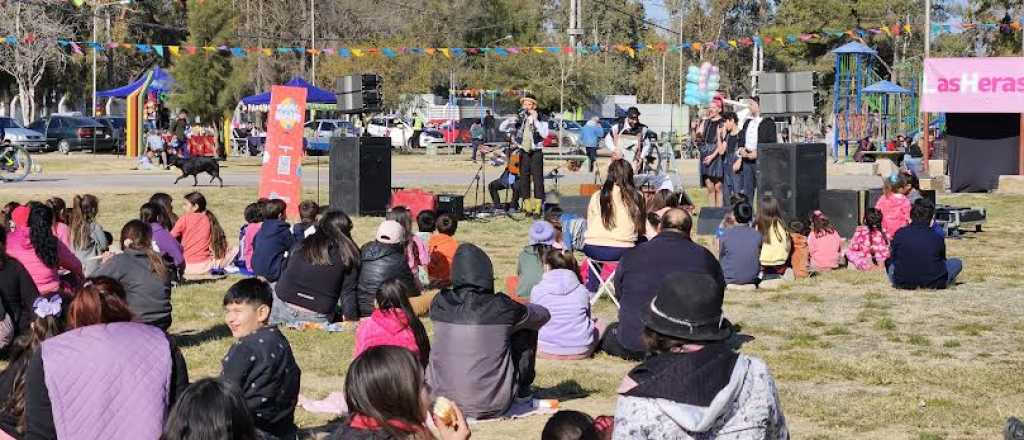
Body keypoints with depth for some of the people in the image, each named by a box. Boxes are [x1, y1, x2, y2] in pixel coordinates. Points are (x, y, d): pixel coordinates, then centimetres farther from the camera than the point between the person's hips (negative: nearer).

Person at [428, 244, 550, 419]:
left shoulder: (439, 304, -5)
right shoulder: (502, 308, -11)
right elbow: (543, 314, 9)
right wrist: (518, 310, 30)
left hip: (442, 399, 2)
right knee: (526, 328, 13)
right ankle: (523, 389, 29)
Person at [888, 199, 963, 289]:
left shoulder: (899, 234, -3)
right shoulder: (937, 238, -4)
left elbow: (892, 259, 8)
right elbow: (942, 259, 12)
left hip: (903, 283, 0)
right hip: (932, 283, 0)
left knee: (888, 262, 31)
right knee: (957, 263, 23)